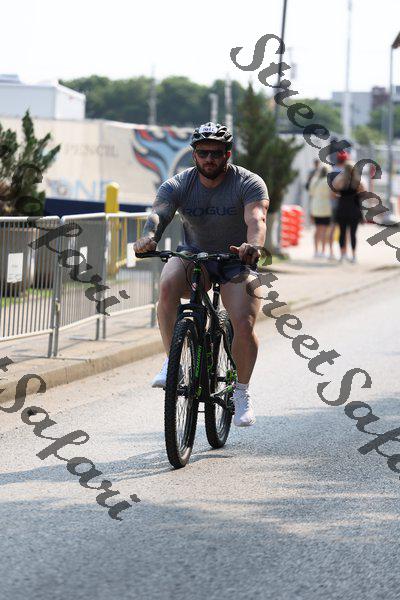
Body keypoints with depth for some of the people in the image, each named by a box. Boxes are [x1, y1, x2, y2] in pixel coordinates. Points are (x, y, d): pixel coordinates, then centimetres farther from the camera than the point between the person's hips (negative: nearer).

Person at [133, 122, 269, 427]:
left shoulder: (249, 184, -14)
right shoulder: (178, 185, -9)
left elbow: (256, 219, -32)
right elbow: (159, 213, -27)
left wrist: (253, 245, -55)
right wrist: (149, 237, -51)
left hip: (237, 263, -1)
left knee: (244, 324, -22)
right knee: (168, 285, -33)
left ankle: (242, 391, 2)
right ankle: (172, 362, -23)